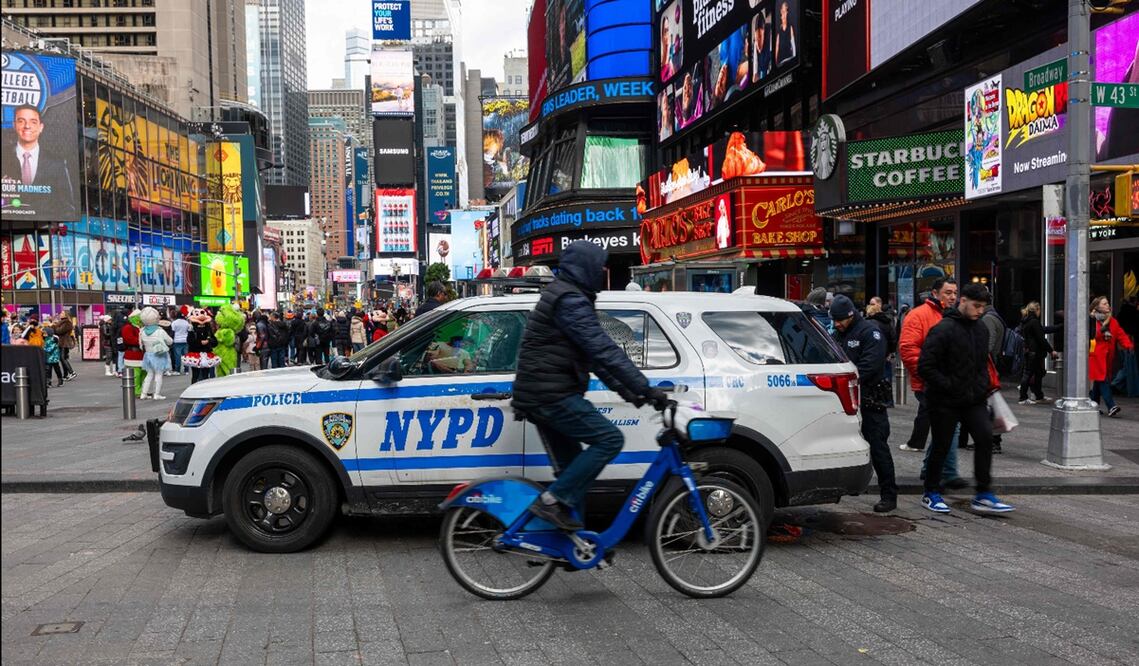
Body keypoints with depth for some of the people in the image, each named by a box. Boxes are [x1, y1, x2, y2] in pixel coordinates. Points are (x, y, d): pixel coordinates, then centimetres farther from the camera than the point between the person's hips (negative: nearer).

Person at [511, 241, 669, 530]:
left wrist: (624, 388, 15)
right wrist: (645, 388, -23)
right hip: (553, 395, -11)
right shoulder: (571, 301, -15)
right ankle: (552, 501, -14)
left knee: (572, 467, 13)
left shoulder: (563, 296, 19)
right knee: (609, 439, -13)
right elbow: (604, 350, -23)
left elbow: (592, 353, 21)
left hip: (538, 396, 11)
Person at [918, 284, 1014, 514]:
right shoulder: (943, 329, -15)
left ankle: (983, 495, 1)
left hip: (974, 399, 6)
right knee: (941, 446, 4)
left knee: (985, 437, -6)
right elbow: (925, 366, -18)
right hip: (945, 402, -6)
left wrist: (984, 385, 10)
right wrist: (948, 386, -17)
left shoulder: (981, 329, 10)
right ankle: (931, 493, 20)